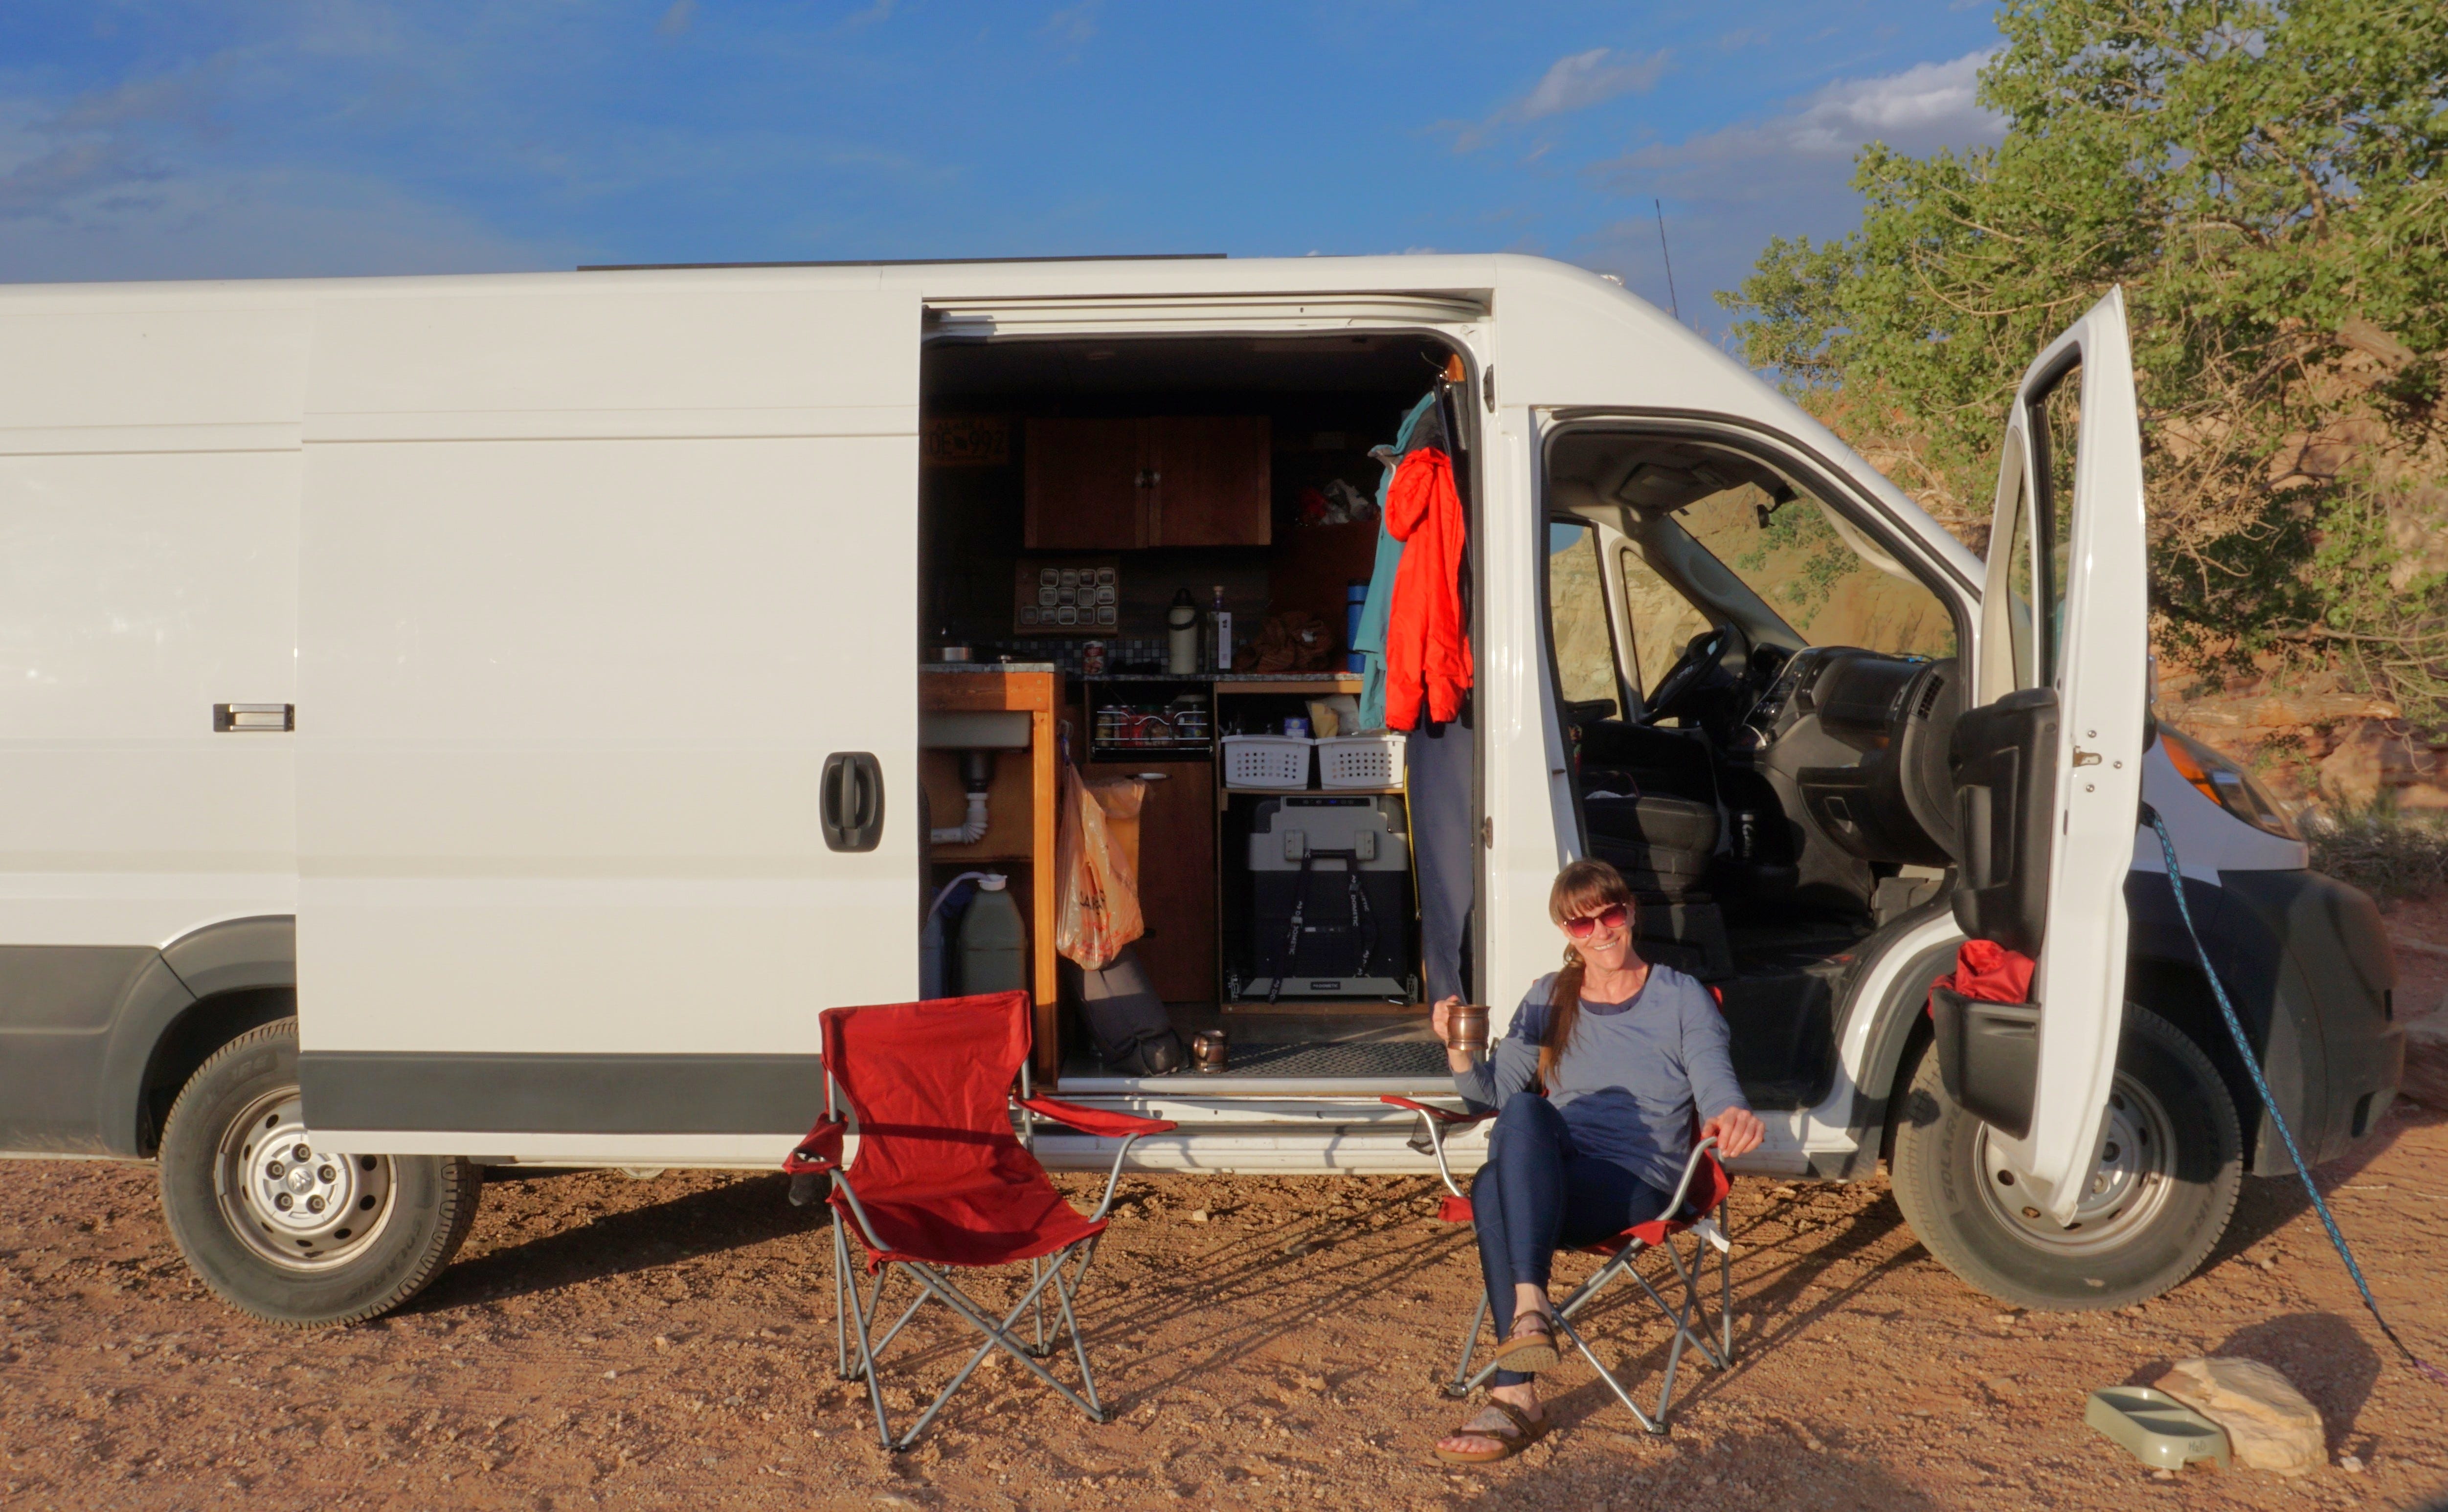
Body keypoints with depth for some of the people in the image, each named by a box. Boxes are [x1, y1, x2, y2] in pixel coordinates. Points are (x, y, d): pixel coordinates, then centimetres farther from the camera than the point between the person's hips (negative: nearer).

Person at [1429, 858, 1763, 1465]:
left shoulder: (1681, 998, 7)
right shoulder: (1549, 999, 16)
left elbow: (1716, 1084, -6)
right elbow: (1491, 1093, 13)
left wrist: (1732, 1115, -32)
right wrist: (1459, 1051, -10)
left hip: (1639, 1187, -3)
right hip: (1546, 1184, 3)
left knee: (1494, 1189, -34)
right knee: (1508, 1148, -36)